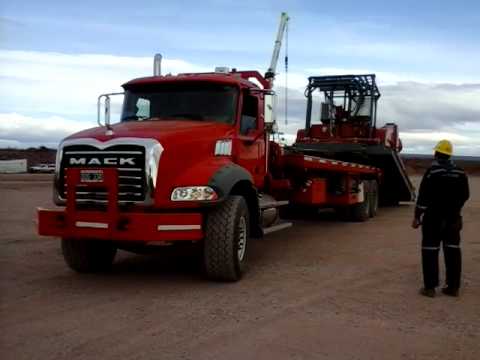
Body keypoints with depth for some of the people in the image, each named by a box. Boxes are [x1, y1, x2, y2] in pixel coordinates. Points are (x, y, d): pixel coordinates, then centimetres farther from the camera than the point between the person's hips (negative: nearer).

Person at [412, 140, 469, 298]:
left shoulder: (432, 172, -12)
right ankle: (453, 286, 13)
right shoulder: (460, 173, 5)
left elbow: (423, 197, -14)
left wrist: (417, 217, -8)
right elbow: (465, 195, 13)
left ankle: (430, 287, 1)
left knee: (430, 251, 0)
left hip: (434, 218, -5)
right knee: (452, 250, 9)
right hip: (453, 218, 5)